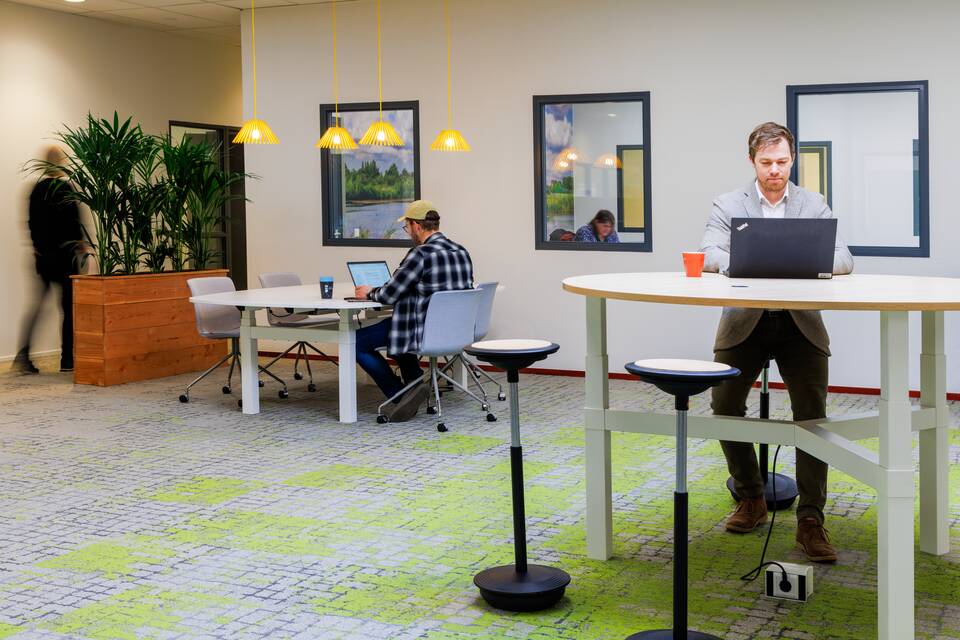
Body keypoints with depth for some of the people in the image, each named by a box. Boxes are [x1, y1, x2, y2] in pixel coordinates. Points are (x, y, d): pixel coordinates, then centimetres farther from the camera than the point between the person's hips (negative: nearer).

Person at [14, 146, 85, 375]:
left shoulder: (37, 189, 6)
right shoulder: (64, 188, -12)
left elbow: (31, 221, 11)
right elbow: (73, 221, -13)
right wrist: (81, 244, 0)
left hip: (42, 254, 6)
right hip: (64, 253, -6)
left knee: (38, 303, 11)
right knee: (68, 304, 3)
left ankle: (23, 354, -1)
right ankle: (67, 359, 5)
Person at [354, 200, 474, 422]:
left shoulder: (420, 254, -20)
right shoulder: (461, 252, 5)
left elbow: (389, 295, -15)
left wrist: (369, 293, 8)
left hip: (427, 333, -9)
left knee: (358, 341, 5)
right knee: (399, 331, 36)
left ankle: (399, 394, 3)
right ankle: (414, 386, 26)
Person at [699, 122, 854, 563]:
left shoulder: (814, 206, 6)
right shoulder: (728, 205, 4)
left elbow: (844, 260, -4)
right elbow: (708, 256, -11)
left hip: (800, 323, 0)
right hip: (744, 322, 0)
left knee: (812, 416, -12)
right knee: (724, 407, -9)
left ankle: (811, 521, -6)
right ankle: (751, 500, 12)